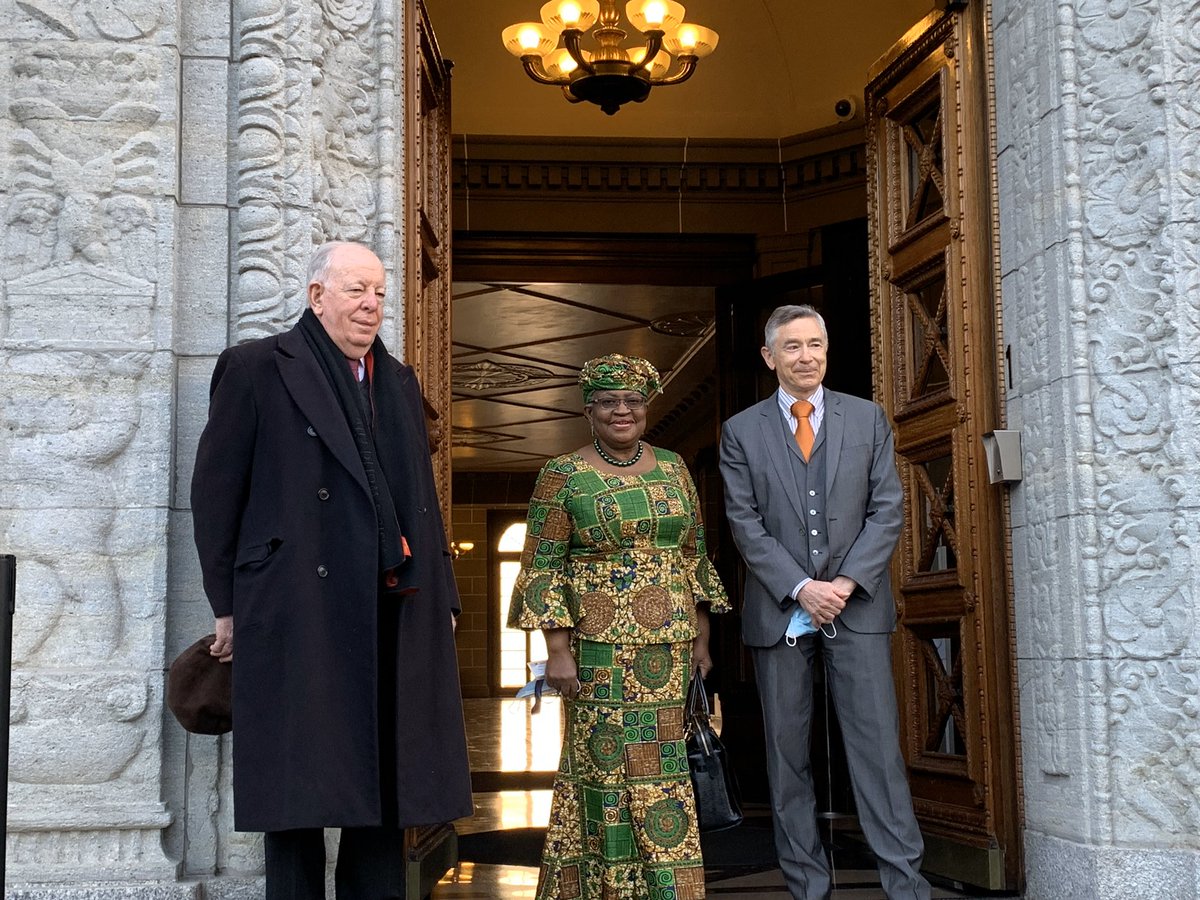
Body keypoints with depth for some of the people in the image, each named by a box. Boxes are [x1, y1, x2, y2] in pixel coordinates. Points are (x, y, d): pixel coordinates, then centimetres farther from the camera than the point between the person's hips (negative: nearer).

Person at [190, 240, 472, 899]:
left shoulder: (399, 381, 19)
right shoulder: (257, 369, 2)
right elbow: (215, 491, 1)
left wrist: (441, 596, 15)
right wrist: (227, 605, -1)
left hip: (397, 616, 6)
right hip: (299, 613, -5)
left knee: (386, 782, 9)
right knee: (300, 791, 0)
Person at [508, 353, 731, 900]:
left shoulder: (673, 469, 11)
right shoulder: (562, 477, -1)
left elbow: (694, 558, 14)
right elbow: (542, 569, -3)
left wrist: (701, 640, 10)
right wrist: (557, 650, -11)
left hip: (669, 646, 4)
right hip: (600, 648, -4)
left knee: (664, 762, 5)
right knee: (606, 761, -1)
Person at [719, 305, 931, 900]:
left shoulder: (867, 418, 8)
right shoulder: (741, 431, 5)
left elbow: (887, 510, 3)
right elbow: (745, 524, -1)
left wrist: (847, 582, -9)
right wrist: (800, 588, -11)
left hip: (857, 604, 0)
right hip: (779, 608, 0)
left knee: (877, 744, -3)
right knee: (787, 753, 4)